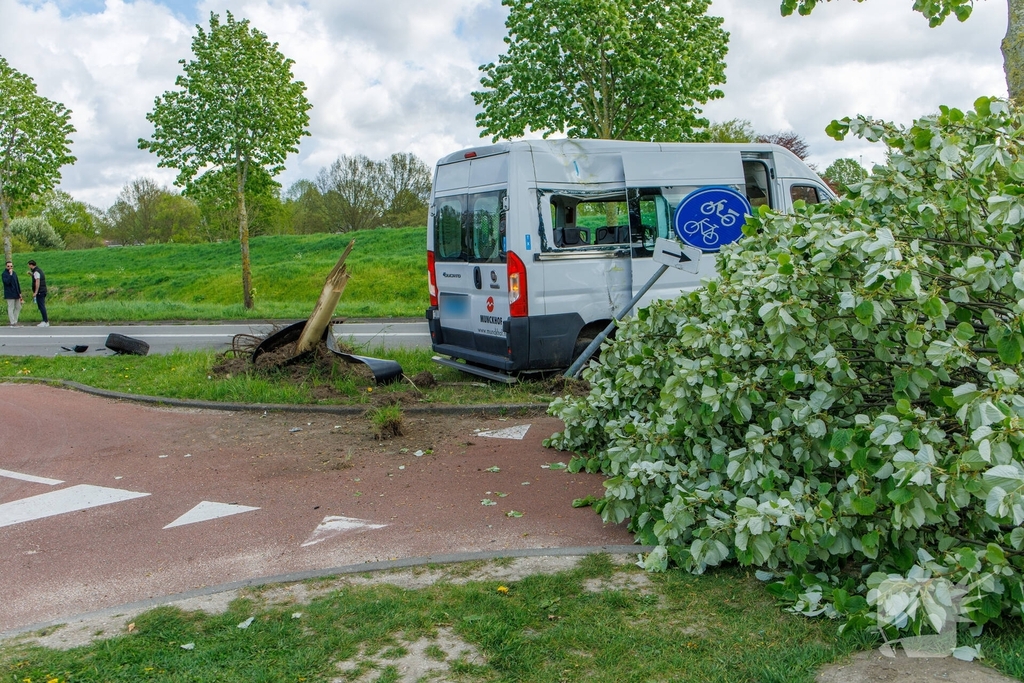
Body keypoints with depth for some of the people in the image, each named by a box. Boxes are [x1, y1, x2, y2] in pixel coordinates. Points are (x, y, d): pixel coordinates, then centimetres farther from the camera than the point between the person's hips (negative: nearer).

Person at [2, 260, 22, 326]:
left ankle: (15, 321, 18)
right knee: (11, 308, -5)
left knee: (18, 307, 10)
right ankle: (13, 323, -4)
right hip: (10, 294, -7)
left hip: (16, 294, 7)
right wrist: (10, 274, -24)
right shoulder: (5, 274, -7)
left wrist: (20, 293, 16)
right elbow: (7, 282, -23)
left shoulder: (14, 273, 14)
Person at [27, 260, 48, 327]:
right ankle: (45, 321, 13)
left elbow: (37, 282, -20)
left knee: (41, 307, -9)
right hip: (43, 291, 10)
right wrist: (31, 274, 23)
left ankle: (45, 322, -10)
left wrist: (35, 292, -21)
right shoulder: (39, 270, 17)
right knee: (42, 306, 12)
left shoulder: (36, 271, -13)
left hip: (40, 292, -10)